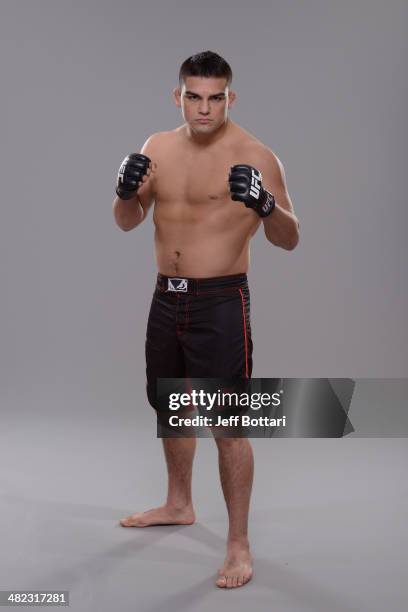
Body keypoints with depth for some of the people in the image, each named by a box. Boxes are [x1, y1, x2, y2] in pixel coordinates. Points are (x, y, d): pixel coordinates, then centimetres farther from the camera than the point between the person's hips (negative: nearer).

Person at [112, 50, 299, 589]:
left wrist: (264, 205, -36)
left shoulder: (254, 155, -12)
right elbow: (127, 223, 9)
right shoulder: (158, 147, 6)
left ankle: (239, 545, 7)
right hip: (167, 297, 7)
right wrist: (126, 192, -14)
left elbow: (290, 240, -15)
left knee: (228, 425, -6)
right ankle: (179, 505, 43)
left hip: (220, 302, -6)